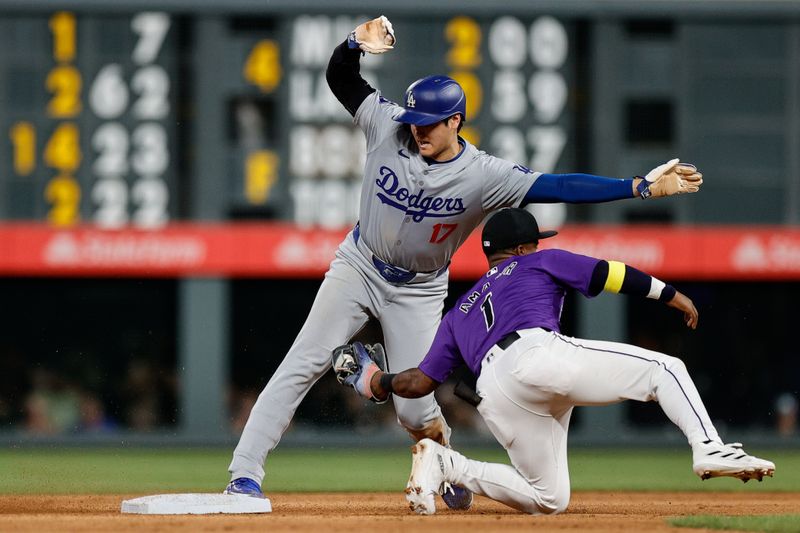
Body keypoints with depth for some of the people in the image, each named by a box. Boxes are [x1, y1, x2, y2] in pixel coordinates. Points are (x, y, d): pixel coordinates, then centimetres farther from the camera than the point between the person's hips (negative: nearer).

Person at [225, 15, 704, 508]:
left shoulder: (484, 176, -21)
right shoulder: (388, 126, -14)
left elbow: (557, 187, -27)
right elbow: (341, 78, -4)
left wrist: (642, 187, -35)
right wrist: (357, 43, -27)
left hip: (418, 292, -1)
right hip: (358, 267, 1)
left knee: (416, 410, -2)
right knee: (303, 364, -12)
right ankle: (246, 474, -13)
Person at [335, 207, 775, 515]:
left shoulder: (458, 314, 35)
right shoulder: (540, 263, 26)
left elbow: (420, 382, 28)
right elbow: (609, 274, 17)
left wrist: (379, 383, 46)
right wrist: (672, 295, 24)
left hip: (496, 394, 5)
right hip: (542, 355, -5)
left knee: (549, 498, 14)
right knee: (665, 369, 4)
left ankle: (445, 465, -2)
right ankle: (709, 449, -21)